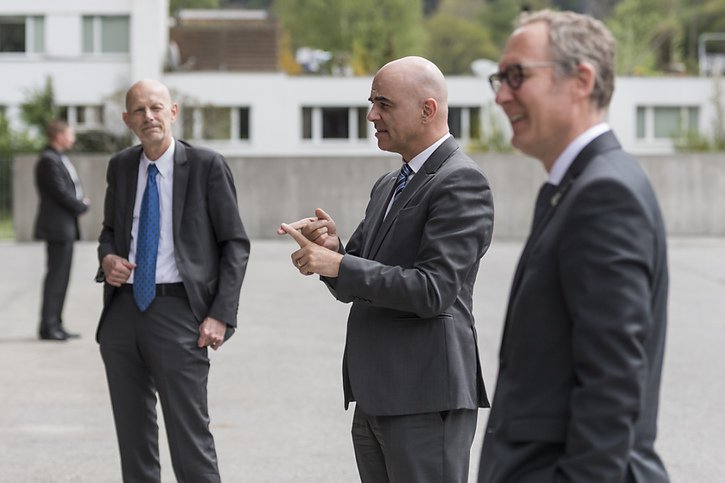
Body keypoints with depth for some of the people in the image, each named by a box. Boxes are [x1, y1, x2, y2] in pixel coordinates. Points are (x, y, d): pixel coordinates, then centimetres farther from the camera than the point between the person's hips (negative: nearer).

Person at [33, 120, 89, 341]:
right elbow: (61, 192, -20)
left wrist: (80, 202, 2)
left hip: (65, 226, 10)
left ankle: (54, 325, 15)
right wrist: (82, 206, -6)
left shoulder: (58, 159, 17)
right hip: (57, 226, -10)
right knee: (56, 275, -9)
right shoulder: (49, 161, -16)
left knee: (61, 276, 11)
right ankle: (48, 326, -6)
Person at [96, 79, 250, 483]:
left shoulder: (207, 166, -5)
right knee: (133, 435, 13)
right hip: (123, 309, 5)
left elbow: (236, 244, -3)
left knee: (190, 437, -6)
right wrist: (108, 257, -2)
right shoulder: (121, 166, 10)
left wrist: (221, 315, -12)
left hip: (177, 311, -5)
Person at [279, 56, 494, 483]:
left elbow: (432, 291, -20)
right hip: (375, 398, 9)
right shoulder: (388, 186, 17)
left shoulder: (461, 182, -11)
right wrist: (332, 249, -3)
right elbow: (353, 286, 18)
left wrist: (337, 264, -17)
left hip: (426, 400, -9)